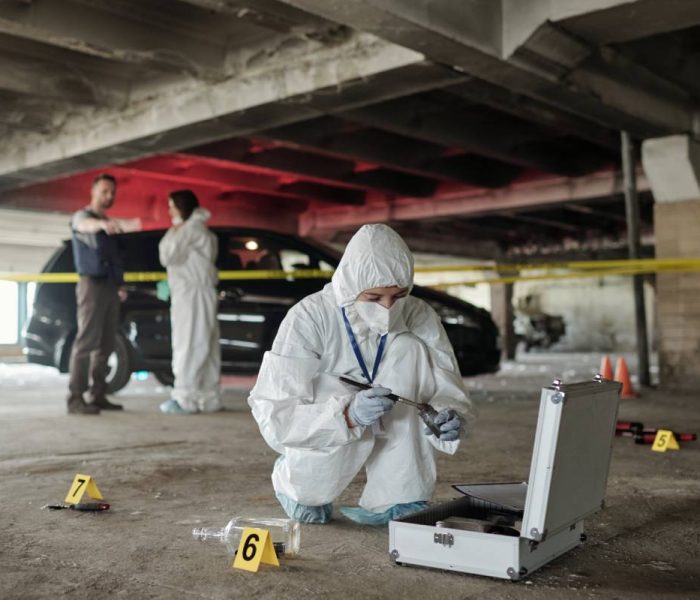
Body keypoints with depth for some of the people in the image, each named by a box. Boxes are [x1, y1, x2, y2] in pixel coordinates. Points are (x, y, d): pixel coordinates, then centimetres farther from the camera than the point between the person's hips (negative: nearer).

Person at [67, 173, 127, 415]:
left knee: (106, 343, 5)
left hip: (110, 286, 8)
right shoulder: (82, 216, -1)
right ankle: (75, 399, -14)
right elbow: (86, 225, -28)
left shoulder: (107, 224, 22)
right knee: (87, 341, -13)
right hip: (92, 284, -8)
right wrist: (102, 223, -51)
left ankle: (98, 395, 9)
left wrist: (120, 284, 11)